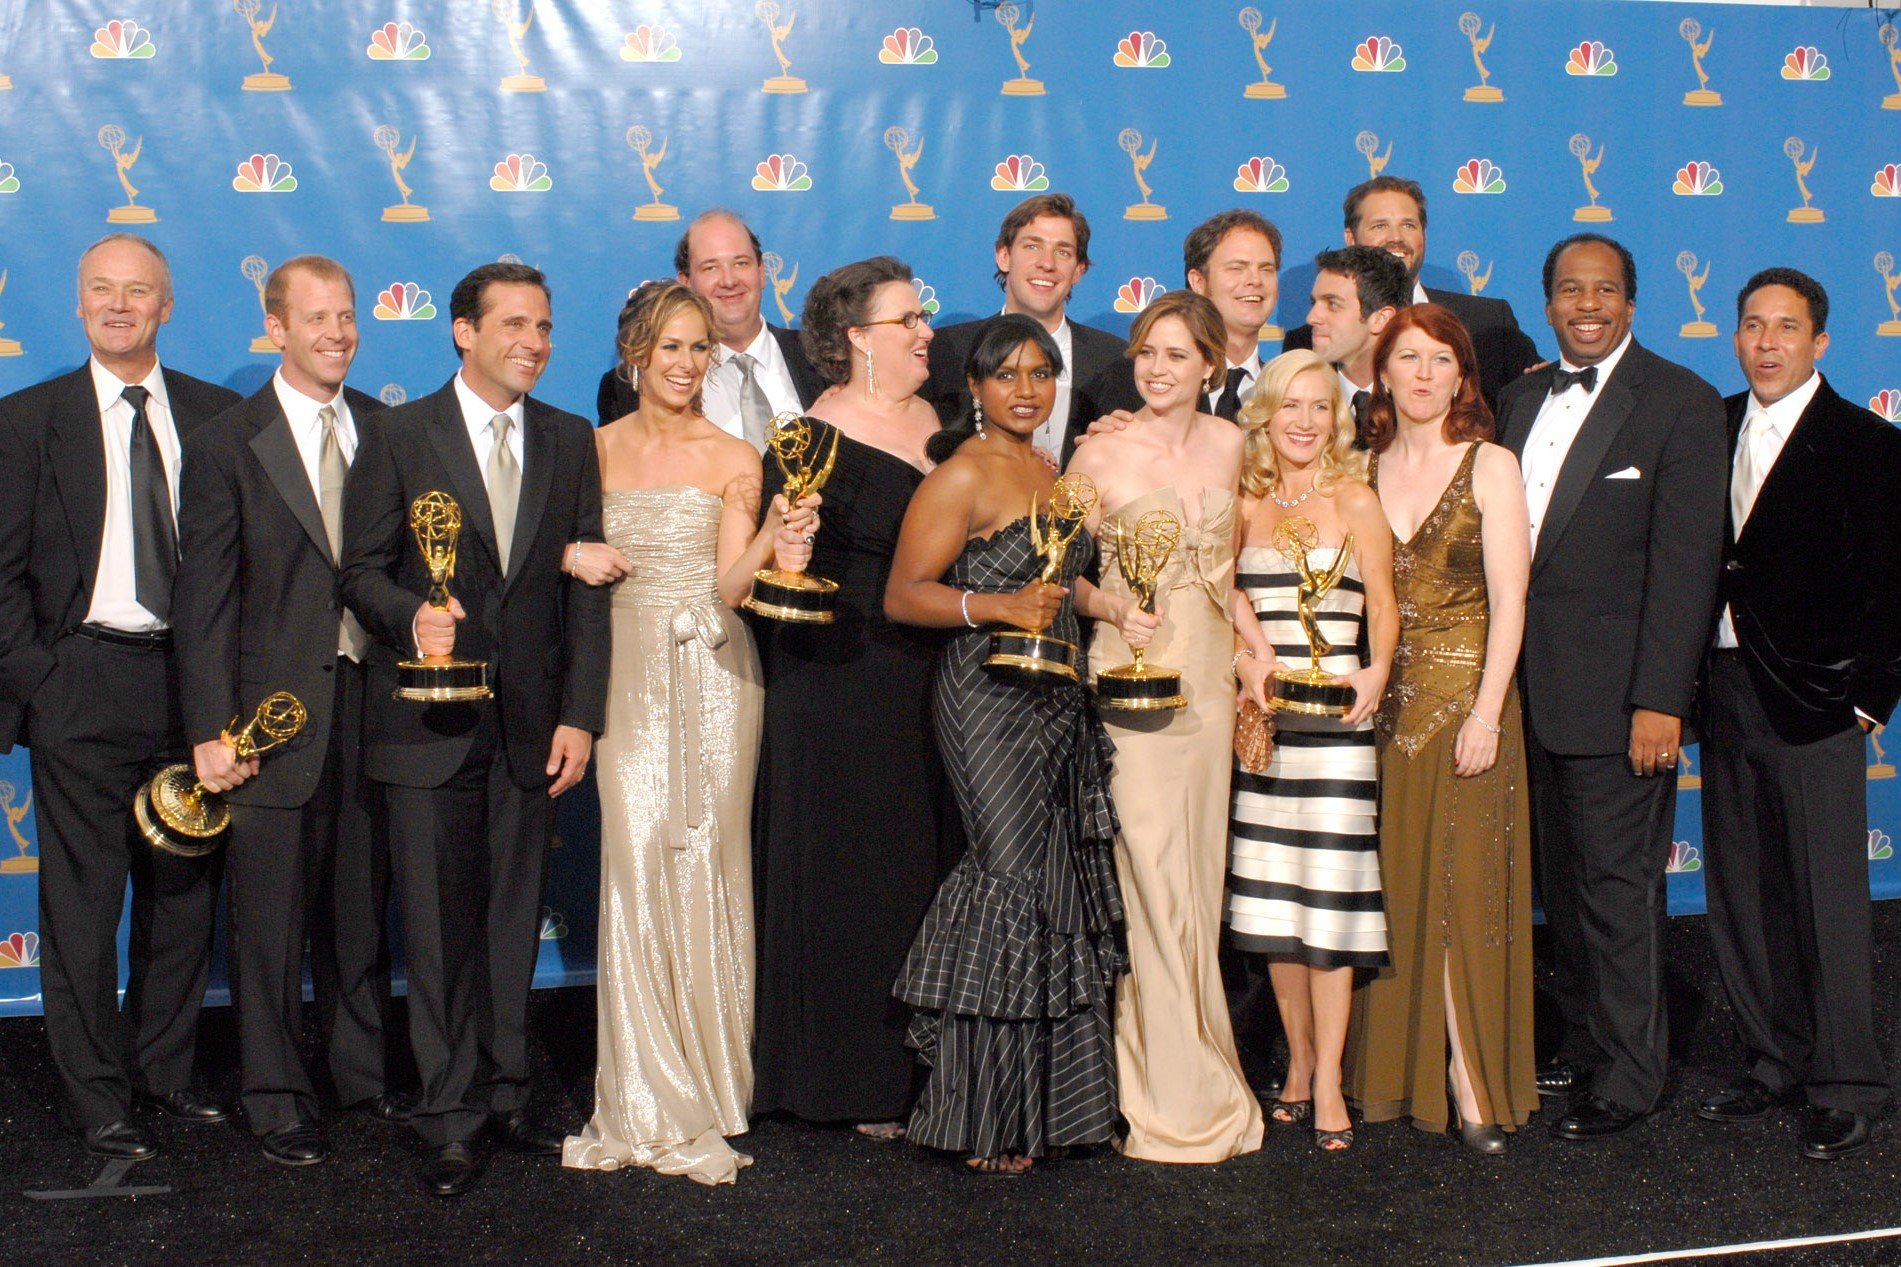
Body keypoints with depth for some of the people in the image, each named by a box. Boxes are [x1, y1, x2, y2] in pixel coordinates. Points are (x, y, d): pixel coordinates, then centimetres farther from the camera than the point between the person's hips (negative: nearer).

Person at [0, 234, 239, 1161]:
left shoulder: (217, 415, 7)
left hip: (190, 682, 3)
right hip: (81, 692, -2)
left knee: (185, 891, 11)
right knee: (82, 901, 2)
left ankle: (164, 1068, 26)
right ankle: (95, 1095, 12)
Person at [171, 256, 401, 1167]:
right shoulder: (225, 448, -4)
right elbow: (203, 601, -6)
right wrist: (211, 730, -11)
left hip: (375, 698, 4)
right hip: (277, 709, -3)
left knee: (363, 903, 14)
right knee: (272, 913, 5)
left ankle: (363, 1066, 30)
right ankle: (274, 1094, 18)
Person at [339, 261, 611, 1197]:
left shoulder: (570, 442, 10)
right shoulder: (397, 435, 2)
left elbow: (585, 589, 7)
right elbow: (362, 568, 0)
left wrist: (580, 715, 1)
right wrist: (412, 616, -23)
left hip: (532, 723, 3)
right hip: (430, 723, -3)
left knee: (514, 920, 8)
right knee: (440, 926, 0)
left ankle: (505, 1098, 19)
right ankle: (453, 1120, 8)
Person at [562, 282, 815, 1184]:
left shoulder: (733, 459, 3)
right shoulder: (595, 450, 8)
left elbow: (729, 585, -5)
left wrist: (771, 548, -24)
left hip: (713, 677, -1)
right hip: (627, 675, 1)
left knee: (705, 865, -1)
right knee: (635, 865, -5)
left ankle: (706, 1084, 9)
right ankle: (649, 1102, 3)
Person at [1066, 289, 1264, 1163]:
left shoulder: (1226, 444, 8)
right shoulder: (1101, 454, -6)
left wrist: (1245, 619, 5)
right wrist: (1113, 608, -19)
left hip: (1207, 673, 5)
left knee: (1198, 872, 9)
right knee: (1151, 873, -7)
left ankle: (1193, 1074, 21)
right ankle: (1175, 1094, 4)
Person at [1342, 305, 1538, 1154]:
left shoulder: (1490, 466, 0)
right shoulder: (1364, 471, 10)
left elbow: (1508, 601, -6)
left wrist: (1486, 710, -14)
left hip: (1466, 693, -3)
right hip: (1383, 699, 3)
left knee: (1465, 884, -4)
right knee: (1390, 887, 5)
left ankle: (1471, 1084, 1)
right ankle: (1394, 1075, 14)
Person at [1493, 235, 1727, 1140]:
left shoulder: (1679, 402, -6)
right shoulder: (1523, 398, 13)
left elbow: (1687, 559, -12)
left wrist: (1659, 699, -17)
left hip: (1615, 694, -6)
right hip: (1533, 691, 6)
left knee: (1618, 889, 0)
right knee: (1562, 885, 14)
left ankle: (1628, 1078, 12)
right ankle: (1584, 1044, 28)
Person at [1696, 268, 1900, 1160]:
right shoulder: (1715, 427, 10)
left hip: (1813, 703, -5)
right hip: (1726, 689, 5)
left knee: (1828, 902, 0)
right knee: (1742, 897, 11)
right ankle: (1776, 1063, 25)